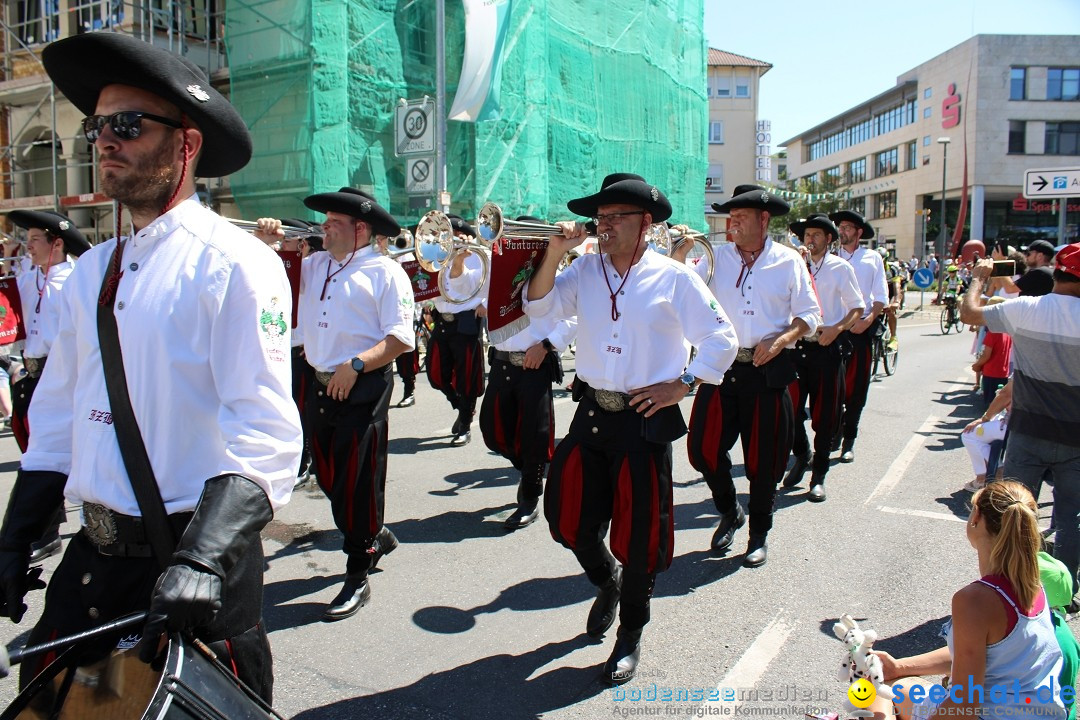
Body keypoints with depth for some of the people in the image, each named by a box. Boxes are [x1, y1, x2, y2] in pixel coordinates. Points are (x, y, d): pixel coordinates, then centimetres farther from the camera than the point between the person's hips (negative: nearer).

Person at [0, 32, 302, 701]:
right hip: (95, 552, 6)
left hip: (199, 559, -6)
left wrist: (201, 563, -30)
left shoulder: (235, 263, -14)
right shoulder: (91, 272, 8)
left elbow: (265, 436, -21)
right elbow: (56, 418, 15)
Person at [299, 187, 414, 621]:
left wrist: (355, 365, -23)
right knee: (329, 477, 16)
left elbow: (401, 338, -13)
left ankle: (357, 579, 12)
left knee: (358, 481, -1)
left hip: (363, 389, -7)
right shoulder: (314, 265, 14)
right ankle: (375, 536, 40)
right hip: (321, 385, 7)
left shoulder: (385, 272, -6)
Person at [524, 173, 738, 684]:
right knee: (572, 521, 10)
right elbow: (538, 307, -3)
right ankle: (606, 582, 44)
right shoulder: (586, 268, 4)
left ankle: (630, 636, 28)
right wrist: (555, 253, -13)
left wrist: (680, 385, -11)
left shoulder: (674, 277, -6)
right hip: (591, 413, 4)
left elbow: (721, 340, -3)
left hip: (646, 419, -4)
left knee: (639, 534, 5)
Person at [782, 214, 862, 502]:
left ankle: (819, 475, 17)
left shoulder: (841, 267, 2)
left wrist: (836, 328, -15)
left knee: (825, 414, 4)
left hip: (828, 348, -2)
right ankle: (802, 456, 28)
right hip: (797, 345, 2)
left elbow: (857, 307, 3)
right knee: (791, 409, -1)